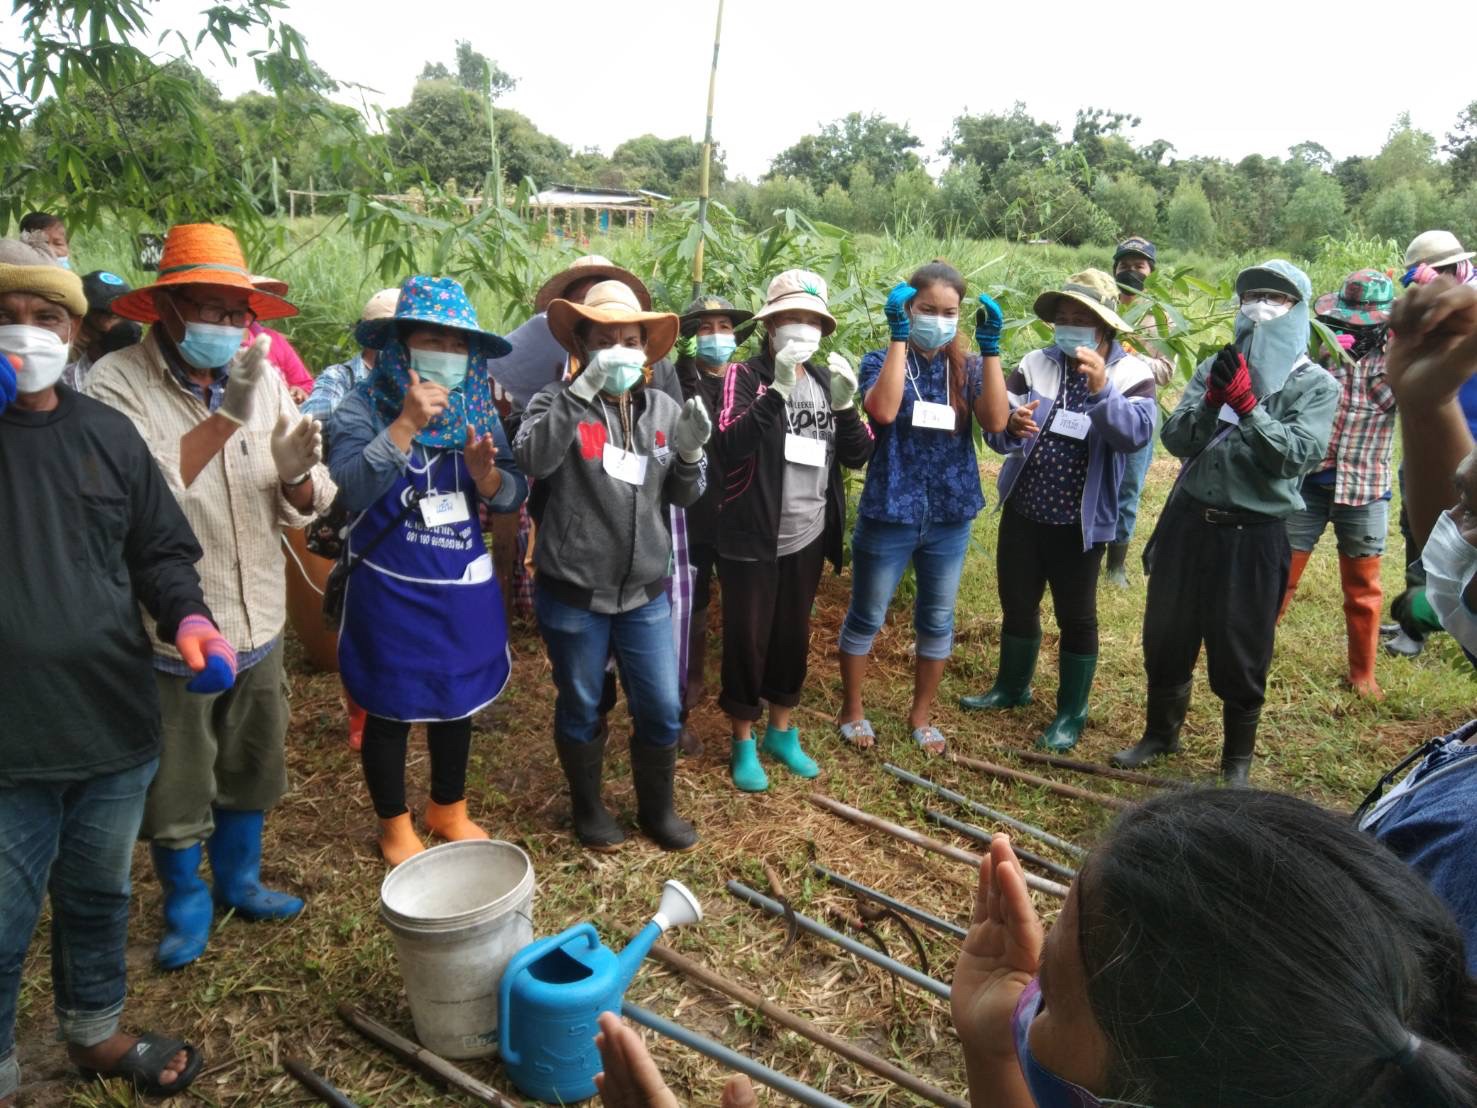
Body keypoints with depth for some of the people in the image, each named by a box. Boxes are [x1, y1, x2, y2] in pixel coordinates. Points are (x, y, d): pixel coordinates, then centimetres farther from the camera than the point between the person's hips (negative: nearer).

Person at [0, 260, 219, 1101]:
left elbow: (159, 550, 8)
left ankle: (97, 1031, 45)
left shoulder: (108, 433, 4)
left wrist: (186, 616, -13)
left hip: (114, 718, 4)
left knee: (100, 896, 23)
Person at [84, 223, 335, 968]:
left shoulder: (261, 379, 1)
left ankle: (239, 880, 45)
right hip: (172, 636, -4)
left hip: (258, 626, 5)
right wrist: (225, 418, -28)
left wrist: (297, 474, -22)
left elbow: (306, 508, 0)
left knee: (250, 773, 22)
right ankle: (185, 906, 38)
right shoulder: (116, 384, -14)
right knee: (176, 792, 13)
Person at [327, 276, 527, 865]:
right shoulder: (364, 407, -13)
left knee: (458, 703, 20)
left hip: (465, 589, 4)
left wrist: (485, 474, -25)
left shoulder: (478, 410, 0)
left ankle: (449, 808, 43)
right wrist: (406, 426, -33)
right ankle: (394, 825, 34)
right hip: (391, 593, -4)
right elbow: (350, 489, -28)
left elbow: (514, 495, -4)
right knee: (390, 712, 12)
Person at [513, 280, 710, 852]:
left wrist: (689, 451, -14)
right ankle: (588, 808, 38)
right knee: (581, 710, 15)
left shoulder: (664, 408, 4)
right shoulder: (559, 402, -8)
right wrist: (583, 389, -33)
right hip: (572, 594, -3)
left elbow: (682, 497, 6)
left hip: (645, 594, 3)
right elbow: (532, 459, -29)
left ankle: (657, 809, 34)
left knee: (662, 711, 11)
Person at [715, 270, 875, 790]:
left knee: (794, 639, 16)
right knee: (747, 641, 5)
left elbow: (860, 456, 2)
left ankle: (782, 733, 34)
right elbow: (729, 448, -25)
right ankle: (743, 743, 23)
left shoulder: (825, 379, 7)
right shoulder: (745, 376, -9)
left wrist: (844, 404, -15)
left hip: (807, 538, 5)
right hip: (751, 539, -5)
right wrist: (777, 389, -34)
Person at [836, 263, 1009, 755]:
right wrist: (899, 334, -24)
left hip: (950, 516, 3)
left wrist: (990, 346, -17)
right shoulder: (882, 360, -6)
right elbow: (883, 410, -28)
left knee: (937, 622, 14)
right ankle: (851, 710, 30)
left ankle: (921, 715, 33)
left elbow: (996, 421, -15)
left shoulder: (967, 367, 2)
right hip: (889, 514, -3)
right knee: (866, 618, 10)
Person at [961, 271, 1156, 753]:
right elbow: (995, 430, -10)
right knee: (1017, 603, 17)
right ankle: (1012, 686, 39)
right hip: (1022, 510, 4)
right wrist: (1012, 427, -33)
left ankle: (1072, 712, 24)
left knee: (1075, 616, 7)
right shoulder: (1035, 365, -2)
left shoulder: (1132, 375, -8)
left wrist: (1102, 390, -39)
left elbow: (1135, 433, -26)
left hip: (1079, 521, -3)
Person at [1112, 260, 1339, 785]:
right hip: (1188, 523, 3)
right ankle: (1160, 734, 37)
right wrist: (1211, 399, -19)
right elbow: (1175, 440, -3)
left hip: (1255, 535, -3)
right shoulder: (1215, 368, 6)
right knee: (1166, 638, 15)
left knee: (1240, 656, 8)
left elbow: (1297, 455, -15)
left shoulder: (1316, 385, -2)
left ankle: (1238, 759, 29)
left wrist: (1246, 404, -22)